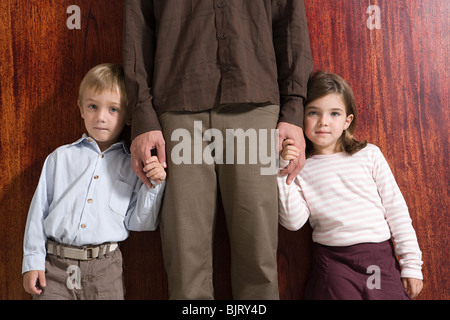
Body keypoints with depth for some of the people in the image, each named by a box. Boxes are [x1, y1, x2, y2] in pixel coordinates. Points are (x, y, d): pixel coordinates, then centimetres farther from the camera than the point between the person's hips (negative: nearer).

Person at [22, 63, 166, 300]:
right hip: (55, 264, 1)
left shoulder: (133, 165, 3)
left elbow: (138, 222, 1)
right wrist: (33, 262, 5)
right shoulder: (60, 157, 8)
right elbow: (39, 210, 9)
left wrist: (153, 185, -11)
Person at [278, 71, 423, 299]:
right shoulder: (299, 167, 2)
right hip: (334, 262, -1)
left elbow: (396, 210, 6)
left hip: (381, 257, 2)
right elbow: (294, 222, -7)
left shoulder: (369, 155, 4)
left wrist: (411, 264, 4)